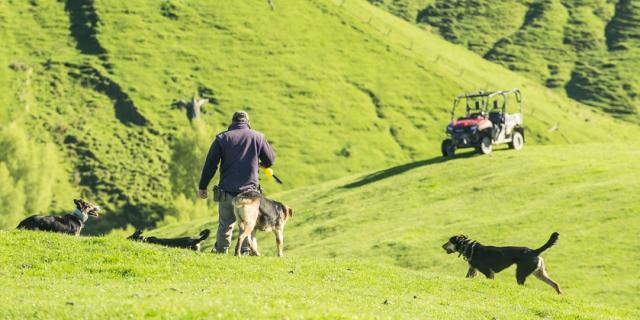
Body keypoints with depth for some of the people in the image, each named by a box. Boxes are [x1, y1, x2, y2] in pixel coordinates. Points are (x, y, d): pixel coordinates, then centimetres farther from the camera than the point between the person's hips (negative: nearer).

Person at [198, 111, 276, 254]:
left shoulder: (222, 138, 2)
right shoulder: (258, 137, 2)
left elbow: (210, 164, 1)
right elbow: (270, 160, 11)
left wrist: (202, 187, 8)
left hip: (226, 191, 1)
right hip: (249, 191, -1)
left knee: (225, 223, 14)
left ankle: (221, 250, 24)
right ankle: (246, 250, -5)